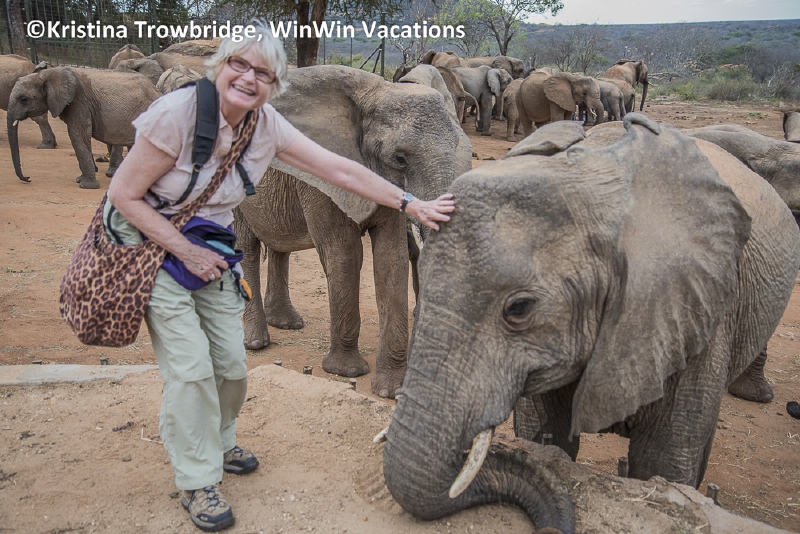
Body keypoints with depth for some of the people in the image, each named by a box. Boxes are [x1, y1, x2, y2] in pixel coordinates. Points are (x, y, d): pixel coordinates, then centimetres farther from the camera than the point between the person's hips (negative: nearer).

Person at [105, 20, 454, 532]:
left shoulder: (267, 126, -10)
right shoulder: (177, 113, -25)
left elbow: (339, 169, -9)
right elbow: (125, 196, -19)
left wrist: (412, 204, -11)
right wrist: (187, 252, -20)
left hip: (212, 248, 5)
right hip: (152, 243, -5)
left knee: (230, 361, 7)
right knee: (189, 365, -7)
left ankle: (219, 442, 38)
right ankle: (198, 480, 14)